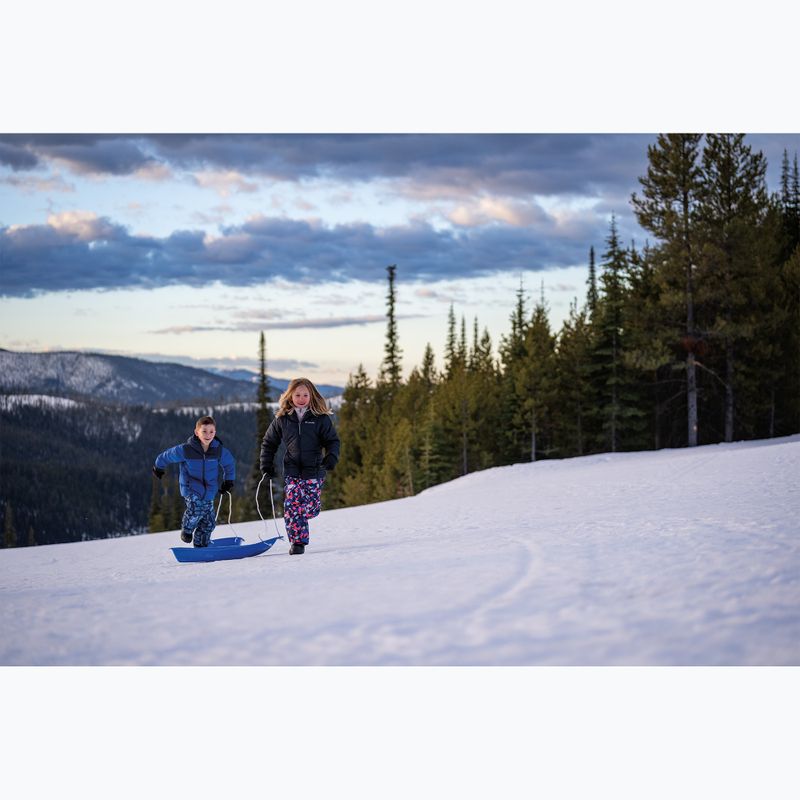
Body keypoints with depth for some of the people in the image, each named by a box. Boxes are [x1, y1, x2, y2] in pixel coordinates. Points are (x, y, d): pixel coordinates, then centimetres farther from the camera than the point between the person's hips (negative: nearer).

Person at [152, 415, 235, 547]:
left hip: (209, 491, 4)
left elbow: (229, 463, 13)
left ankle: (201, 546, 28)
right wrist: (158, 468, 15)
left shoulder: (219, 450, -9)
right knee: (197, 507, -29)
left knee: (208, 522, 5)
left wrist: (229, 480, 15)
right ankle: (187, 530, -1)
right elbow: (166, 456, -2)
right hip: (191, 488, -4)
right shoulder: (186, 450, -18)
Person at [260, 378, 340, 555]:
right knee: (292, 508, -10)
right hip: (292, 471, 1)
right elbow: (268, 442, 17)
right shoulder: (282, 419, 5)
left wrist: (332, 457, -17)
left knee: (311, 509, -5)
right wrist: (266, 466, 11)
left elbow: (332, 440, 3)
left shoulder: (321, 418, 0)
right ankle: (297, 542, 1)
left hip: (314, 471, -1)